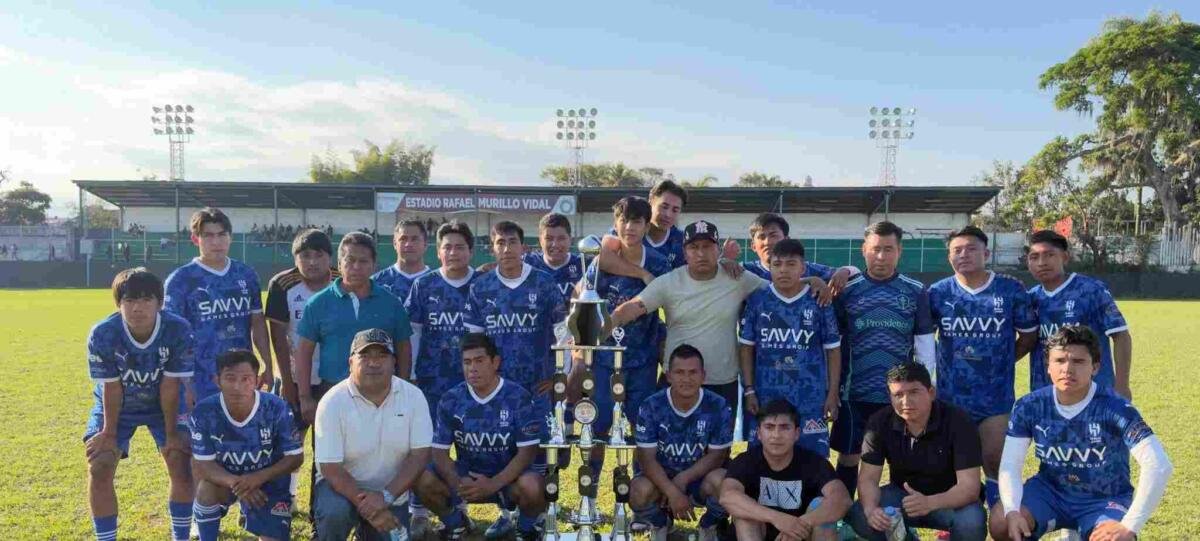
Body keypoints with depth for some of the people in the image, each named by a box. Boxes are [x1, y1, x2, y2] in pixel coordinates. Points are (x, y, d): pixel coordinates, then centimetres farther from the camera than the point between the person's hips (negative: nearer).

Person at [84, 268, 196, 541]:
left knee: (182, 466, -8)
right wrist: (109, 432, -11)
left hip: (164, 405, 0)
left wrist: (172, 433, -17)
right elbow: (111, 387, -19)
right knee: (99, 469, -11)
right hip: (116, 406, 0)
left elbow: (170, 386, -23)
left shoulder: (178, 330, -30)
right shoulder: (102, 334, -29)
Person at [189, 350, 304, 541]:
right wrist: (235, 482, -38)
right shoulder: (204, 412, -21)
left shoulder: (277, 409, -24)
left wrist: (258, 477, -33)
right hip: (226, 478, 0)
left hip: (268, 480, 0)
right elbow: (203, 464, -19)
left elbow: (296, 457, -17)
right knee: (206, 488, -33)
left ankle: (250, 513, 25)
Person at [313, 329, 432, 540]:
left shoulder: (413, 396, -11)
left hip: (392, 493, 3)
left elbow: (420, 455, -12)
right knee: (335, 512, -32)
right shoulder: (332, 402, -17)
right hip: (343, 486, -3)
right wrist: (367, 508, -26)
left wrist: (385, 496, -24)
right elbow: (331, 468, -18)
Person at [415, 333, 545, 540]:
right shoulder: (450, 400, -5)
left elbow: (527, 451, -15)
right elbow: (440, 452, -4)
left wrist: (493, 485, -27)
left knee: (532, 487, -35)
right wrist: (458, 483, -25)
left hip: (508, 477, -3)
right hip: (467, 476, 3)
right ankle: (456, 523, 9)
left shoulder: (518, 398, -13)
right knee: (424, 481, -23)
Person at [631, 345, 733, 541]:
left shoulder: (718, 407, -14)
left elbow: (717, 455, -9)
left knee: (722, 482, -33)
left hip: (701, 476, 0)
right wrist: (672, 492, -31)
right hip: (661, 477, 0)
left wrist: (683, 479, -24)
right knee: (640, 492, -32)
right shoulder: (651, 407, -14)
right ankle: (660, 525, 7)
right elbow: (647, 458, -16)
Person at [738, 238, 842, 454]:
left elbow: (833, 350, 3)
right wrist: (749, 390, 1)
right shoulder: (756, 300, 1)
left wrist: (833, 393, 0)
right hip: (765, 398, 1)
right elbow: (746, 347, 6)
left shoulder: (820, 302, -1)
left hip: (811, 400, -1)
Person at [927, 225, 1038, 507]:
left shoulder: (1011, 290, -3)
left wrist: (1002, 361, 6)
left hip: (996, 397, -1)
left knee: (995, 462, 2)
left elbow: (1029, 334, 8)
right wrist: (948, 361, 7)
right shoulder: (938, 292, 0)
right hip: (951, 397, 2)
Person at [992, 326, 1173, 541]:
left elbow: (1159, 466, -28)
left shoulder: (1115, 409, -21)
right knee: (1001, 522, -23)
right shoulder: (1029, 407, -11)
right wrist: (1012, 511, -30)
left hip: (1104, 500, -2)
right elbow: (1010, 465, -12)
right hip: (1051, 490, 3)